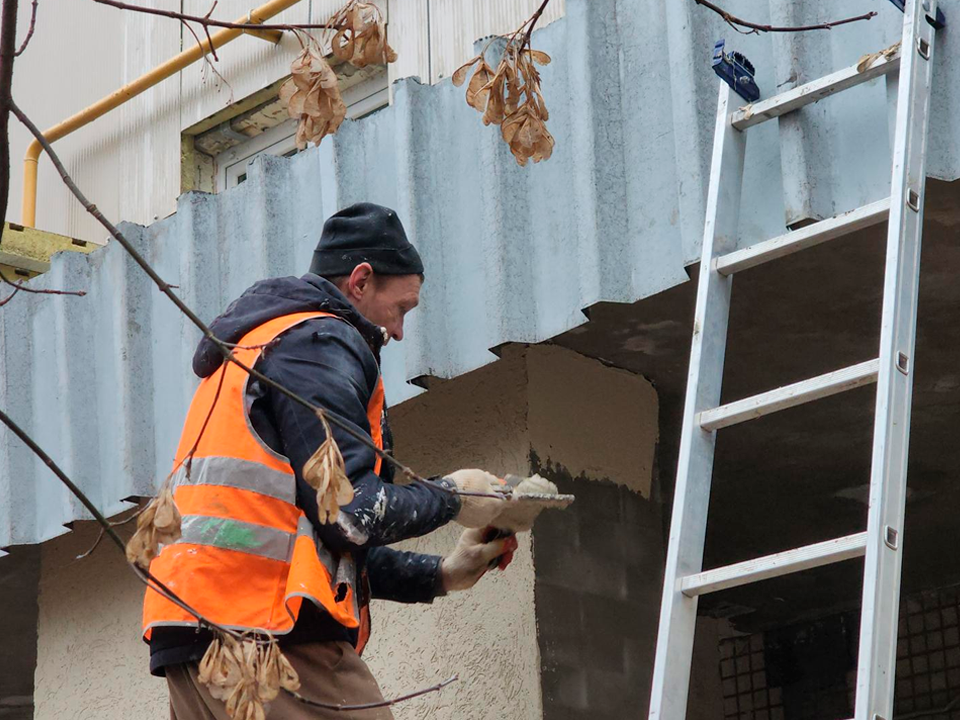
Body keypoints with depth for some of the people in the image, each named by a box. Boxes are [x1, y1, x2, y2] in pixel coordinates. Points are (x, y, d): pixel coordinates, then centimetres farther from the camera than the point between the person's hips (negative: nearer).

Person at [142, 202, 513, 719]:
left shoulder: (246, 352, 30)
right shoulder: (320, 340, -3)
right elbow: (350, 512, -14)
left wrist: (438, 575, 27)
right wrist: (451, 497, 3)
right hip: (268, 638, -10)